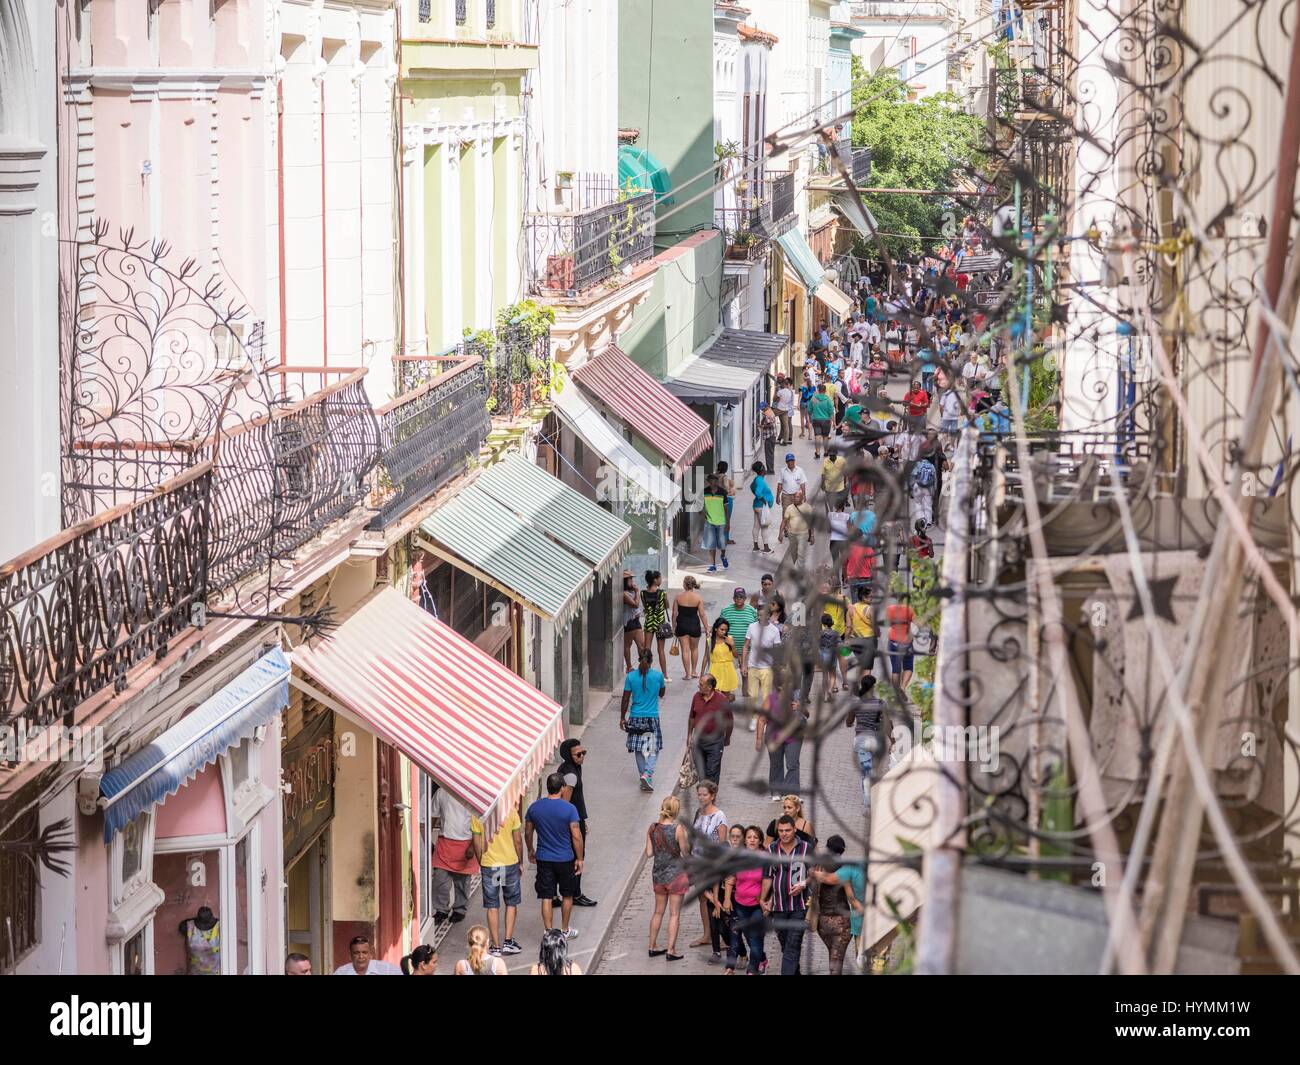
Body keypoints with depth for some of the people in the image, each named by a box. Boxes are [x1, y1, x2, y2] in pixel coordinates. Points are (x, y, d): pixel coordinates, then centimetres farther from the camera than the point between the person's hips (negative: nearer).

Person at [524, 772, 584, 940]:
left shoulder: (534, 807, -5)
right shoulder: (569, 809, -15)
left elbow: (528, 833, 6)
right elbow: (576, 836, -13)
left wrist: (531, 850, 23)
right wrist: (579, 859, -3)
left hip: (543, 859, 2)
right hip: (565, 859, -2)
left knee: (546, 897, 6)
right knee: (567, 895, 17)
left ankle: (548, 933, 6)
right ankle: (565, 930, 28)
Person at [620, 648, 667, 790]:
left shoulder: (631, 676, -6)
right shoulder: (658, 675, -7)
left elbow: (626, 699, -1)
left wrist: (622, 717, 9)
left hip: (636, 717, 1)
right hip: (652, 717, -1)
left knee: (639, 749, 13)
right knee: (654, 749, 5)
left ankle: (643, 775, 19)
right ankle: (647, 773, -15)